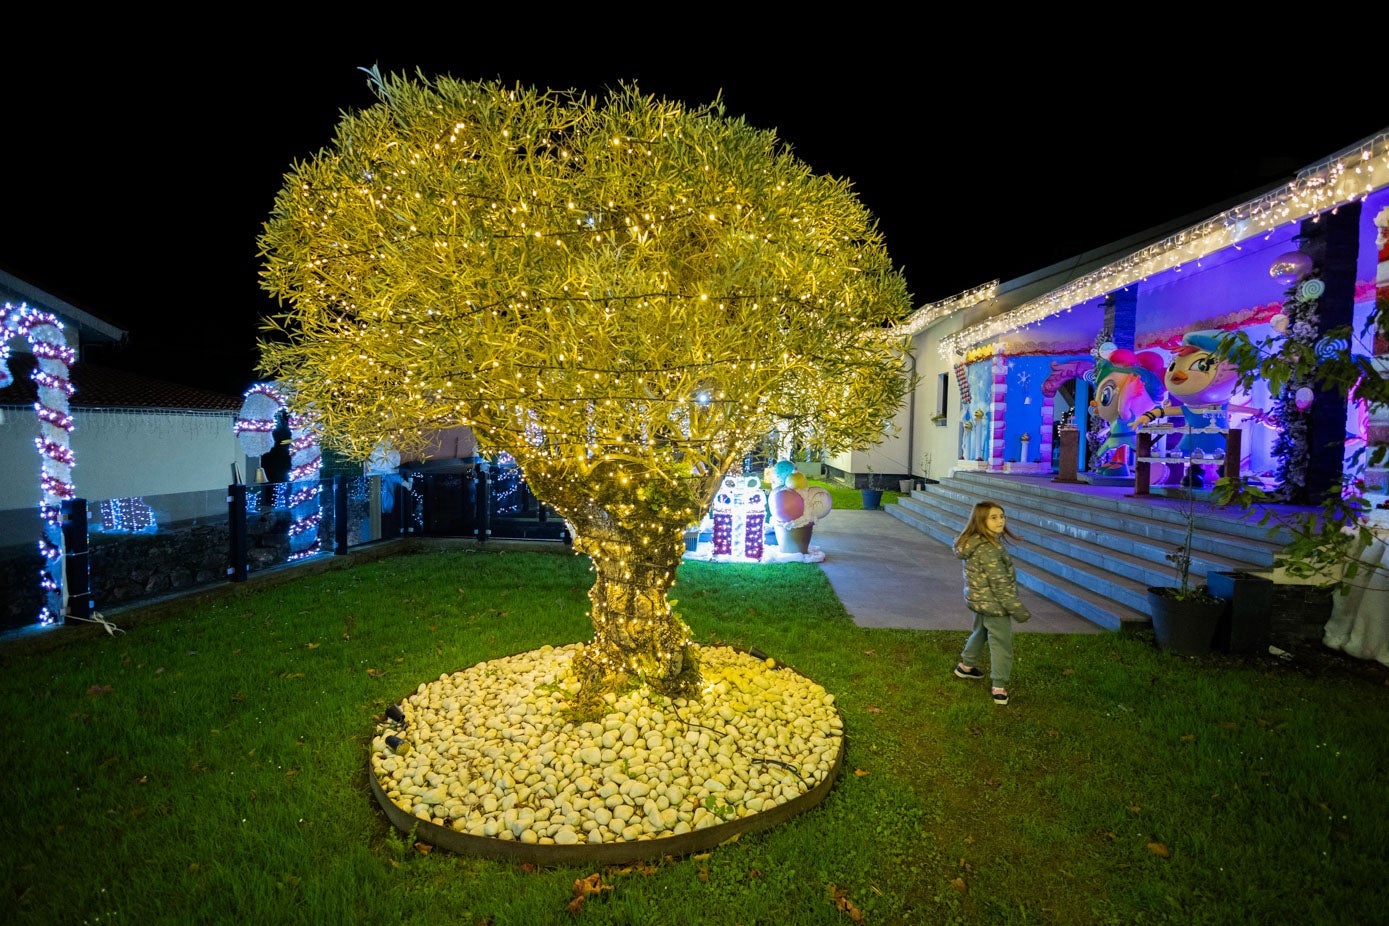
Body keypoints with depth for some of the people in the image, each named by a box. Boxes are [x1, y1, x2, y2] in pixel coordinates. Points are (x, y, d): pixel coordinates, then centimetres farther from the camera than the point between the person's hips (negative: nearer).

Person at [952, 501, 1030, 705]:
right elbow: (1000, 584, -25)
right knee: (1001, 643, 5)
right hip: (993, 604, -9)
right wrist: (1019, 610, -17)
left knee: (980, 632, 28)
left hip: (979, 599, 9)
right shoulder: (989, 549, -27)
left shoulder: (973, 542, 1)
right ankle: (999, 687, 13)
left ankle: (966, 666, 45)